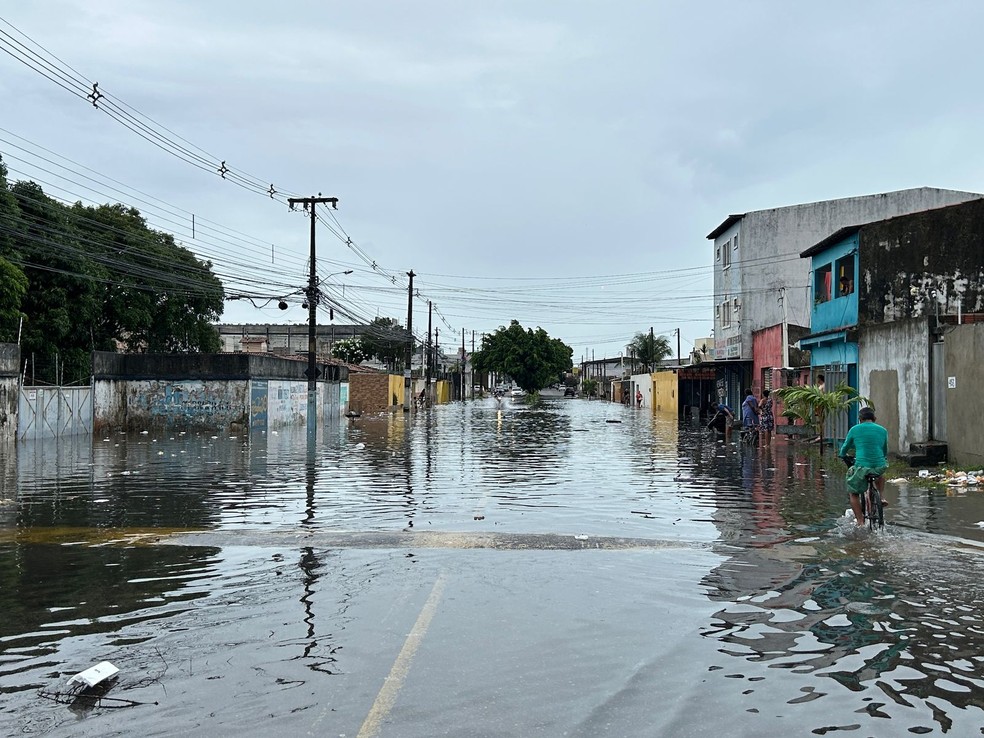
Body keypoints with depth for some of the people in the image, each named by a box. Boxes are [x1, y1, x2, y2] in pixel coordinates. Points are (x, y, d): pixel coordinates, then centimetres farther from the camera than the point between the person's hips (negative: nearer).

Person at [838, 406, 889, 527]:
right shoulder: (882, 430, 12)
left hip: (862, 467, -3)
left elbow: (845, 448, 17)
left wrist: (843, 456, 40)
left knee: (854, 493, 15)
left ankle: (860, 521, 6)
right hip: (880, 466, 3)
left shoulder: (855, 429, 5)